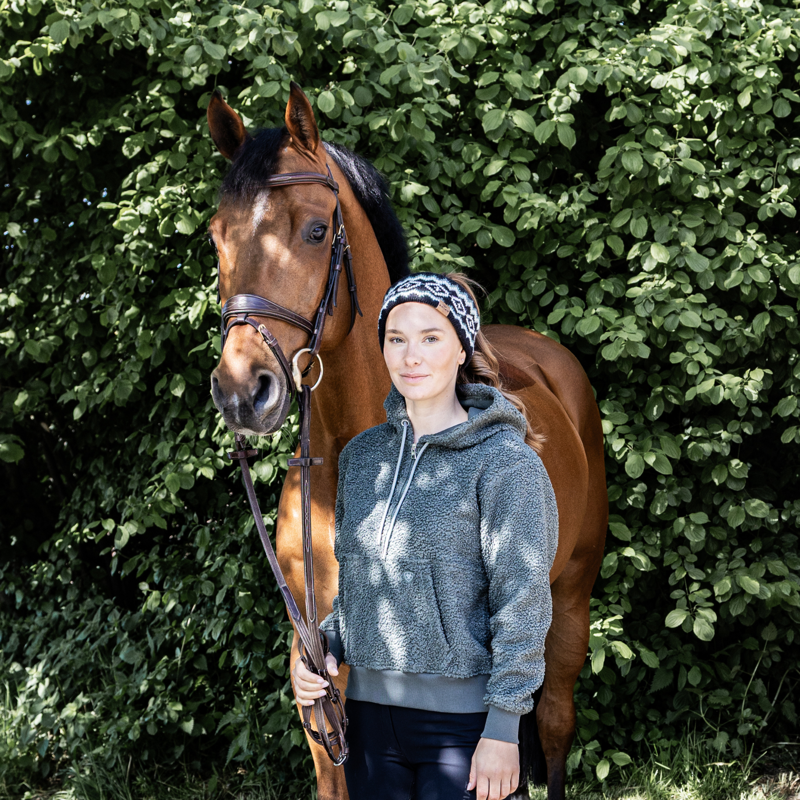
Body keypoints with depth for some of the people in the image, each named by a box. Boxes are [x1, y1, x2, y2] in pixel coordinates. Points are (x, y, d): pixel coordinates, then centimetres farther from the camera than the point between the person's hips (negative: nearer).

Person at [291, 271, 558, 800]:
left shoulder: (504, 460, -9)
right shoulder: (362, 455, 8)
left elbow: (522, 603, -11)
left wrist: (503, 728, -14)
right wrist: (325, 650, 2)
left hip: (462, 717, -5)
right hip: (370, 711, 5)